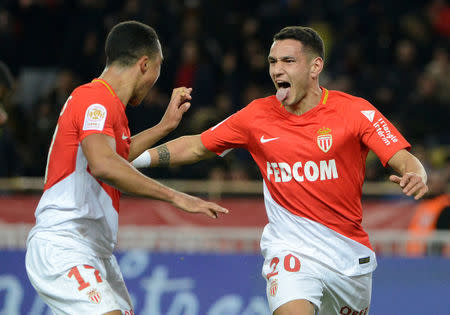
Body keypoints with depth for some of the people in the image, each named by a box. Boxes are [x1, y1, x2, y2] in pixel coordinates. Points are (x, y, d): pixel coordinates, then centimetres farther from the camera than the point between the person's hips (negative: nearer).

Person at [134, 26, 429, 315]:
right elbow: (196, 147, 10)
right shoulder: (258, 115, -1)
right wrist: (139, 158, 1)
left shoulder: (355, 111, -8)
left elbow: (405, 160, -13)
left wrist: (415, 176, -36)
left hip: (349, 252, 1)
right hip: (290, 247, -1)